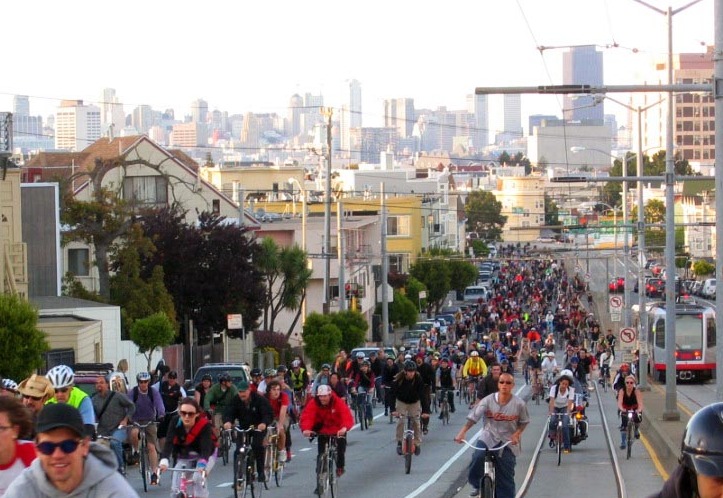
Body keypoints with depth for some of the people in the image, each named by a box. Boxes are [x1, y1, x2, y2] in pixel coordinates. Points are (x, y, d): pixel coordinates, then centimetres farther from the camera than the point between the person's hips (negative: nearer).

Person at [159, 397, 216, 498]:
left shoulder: (204, 424, -29)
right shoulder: (175, 422, -23)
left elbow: (206, 447, -39)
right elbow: (169, 442, -33)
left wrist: (202, 464, -59)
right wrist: (164, 461, -51)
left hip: (205, 455, -2)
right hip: (183, 457, 2)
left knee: (198, 478, -30)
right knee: (176, 487, -12)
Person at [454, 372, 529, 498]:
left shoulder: (519, 404, -9)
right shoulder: (488, 401, -10)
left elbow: (524, 422, 6)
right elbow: (473, 417, -12)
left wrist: (517, 434, -13)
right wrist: (462, 432, -25)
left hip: (508, 442, 1)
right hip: (488, 437, 0)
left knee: (506, 478, 2)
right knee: (478, 457, -29)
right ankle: (475, 484, -4)